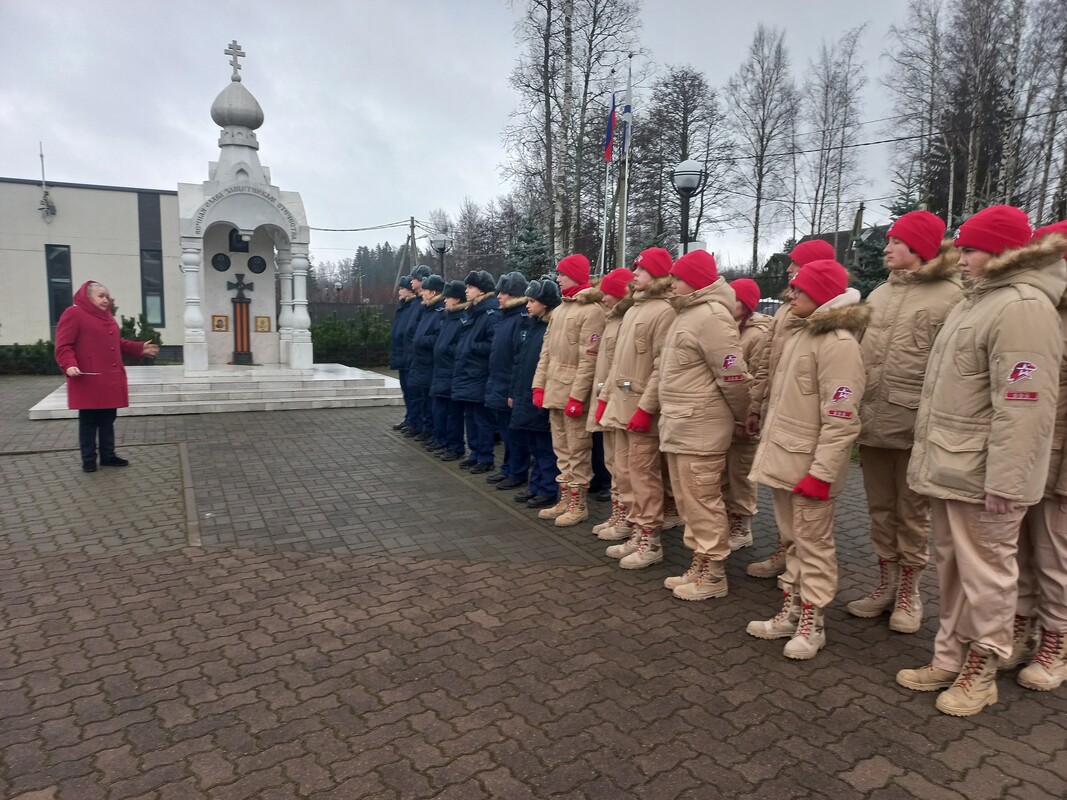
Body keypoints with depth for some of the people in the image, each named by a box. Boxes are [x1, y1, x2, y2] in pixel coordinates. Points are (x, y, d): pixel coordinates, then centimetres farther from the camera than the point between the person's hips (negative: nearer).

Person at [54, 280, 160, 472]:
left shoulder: (107, 317, 20)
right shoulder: (73, 314, -6)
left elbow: (118, 343, 27)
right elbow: (63, 346, -12)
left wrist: (140, 349, 17)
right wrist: (69, 365, -27)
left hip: (110, 381, 8)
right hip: (88, 382, -8)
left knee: (108, 419, 12)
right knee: (89, 421, 0)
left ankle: (108, 455, 20)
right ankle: (88, 459, 9)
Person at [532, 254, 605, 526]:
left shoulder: (592, 310, -11)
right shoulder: (559, 309, 16)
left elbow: (589, 359, -17)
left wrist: (577, 396, -20)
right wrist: (539, 386, 9)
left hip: (573, 393, -8)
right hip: (554, 391, 8)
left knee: (577, 451, 1)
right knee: (561, 450, 15)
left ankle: (578, 504, 11)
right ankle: (565, 499, 25)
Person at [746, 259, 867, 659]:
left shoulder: (838, 343, -15)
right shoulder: (801, 334, 14)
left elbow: (841, 419, -20)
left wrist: (821, 472, -22)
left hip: (808, 467, -9)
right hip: (781, 459, 9)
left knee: (813, 544, 4)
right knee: (791, 540, 17)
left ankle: (811, 622, 17)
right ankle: (791, 611, 29)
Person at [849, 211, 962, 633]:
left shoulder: (951, 295, -7)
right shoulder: (879, 293, 13)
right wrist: (856, 412, 12)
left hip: (916, 426, -6)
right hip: (873, 423, 6)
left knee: (912, 514, 8)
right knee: (880, 510, 15)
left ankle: (908, 592, 24)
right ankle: (885, 584, 30)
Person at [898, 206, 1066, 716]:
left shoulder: (1022, 308, -16)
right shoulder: (976, 301, 16)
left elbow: (1022, 407, -23)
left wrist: (1004, 480, -24)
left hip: (981, 476, -10)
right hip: (949, 467, 10)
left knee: (984, 570, 4)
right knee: (951, 565, 17)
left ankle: (980, 671, 20)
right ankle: (950, 658, 30)